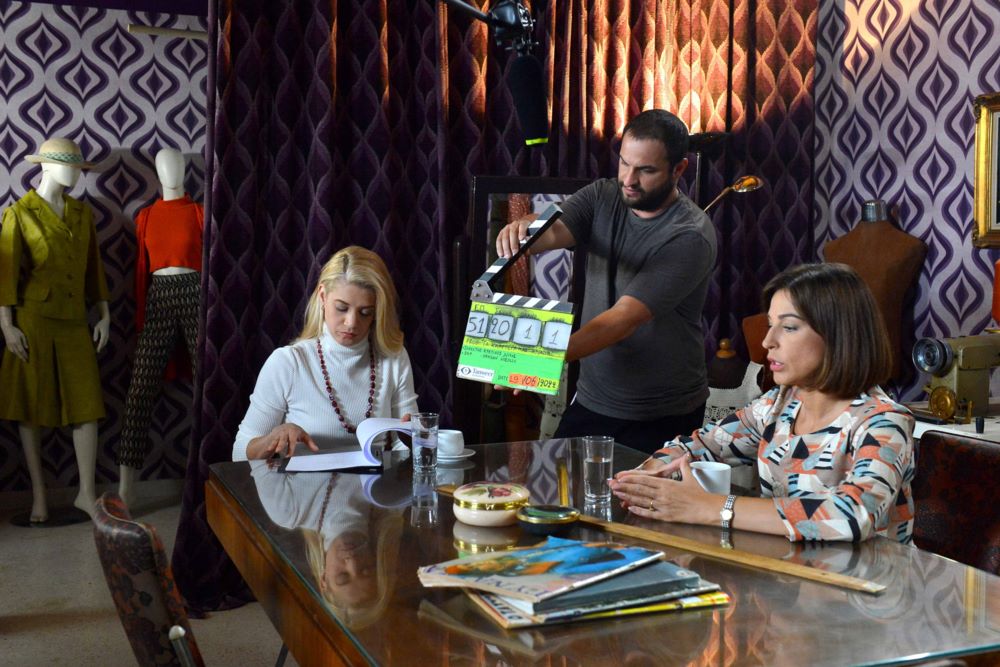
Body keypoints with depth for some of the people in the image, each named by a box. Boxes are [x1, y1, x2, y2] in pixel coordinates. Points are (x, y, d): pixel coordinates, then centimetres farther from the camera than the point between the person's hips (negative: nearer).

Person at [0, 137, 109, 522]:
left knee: (87, 406, -1)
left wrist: (104, 315, 10)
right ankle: (38, 494, 15)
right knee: (31, 408, 4)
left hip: (74, 321, 4)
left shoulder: (83, 213, 11)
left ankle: (86, 493, 6)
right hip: (33, 320, -4)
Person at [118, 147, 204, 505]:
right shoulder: (145, 216, 13)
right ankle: (124, 493, -4)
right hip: (158, 296, 2)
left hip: (194, 294, -2)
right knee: (141, 388, -5)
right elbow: (141, 269, 13)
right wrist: (140, 317, 11)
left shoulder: (198, 212, 6)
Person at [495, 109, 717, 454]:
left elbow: (625, 318, -29)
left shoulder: (690, 237, -19)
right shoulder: (602, 198, -1)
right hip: (591, 401, 5)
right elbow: (552, 232, -19)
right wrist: (523, 229, -43)